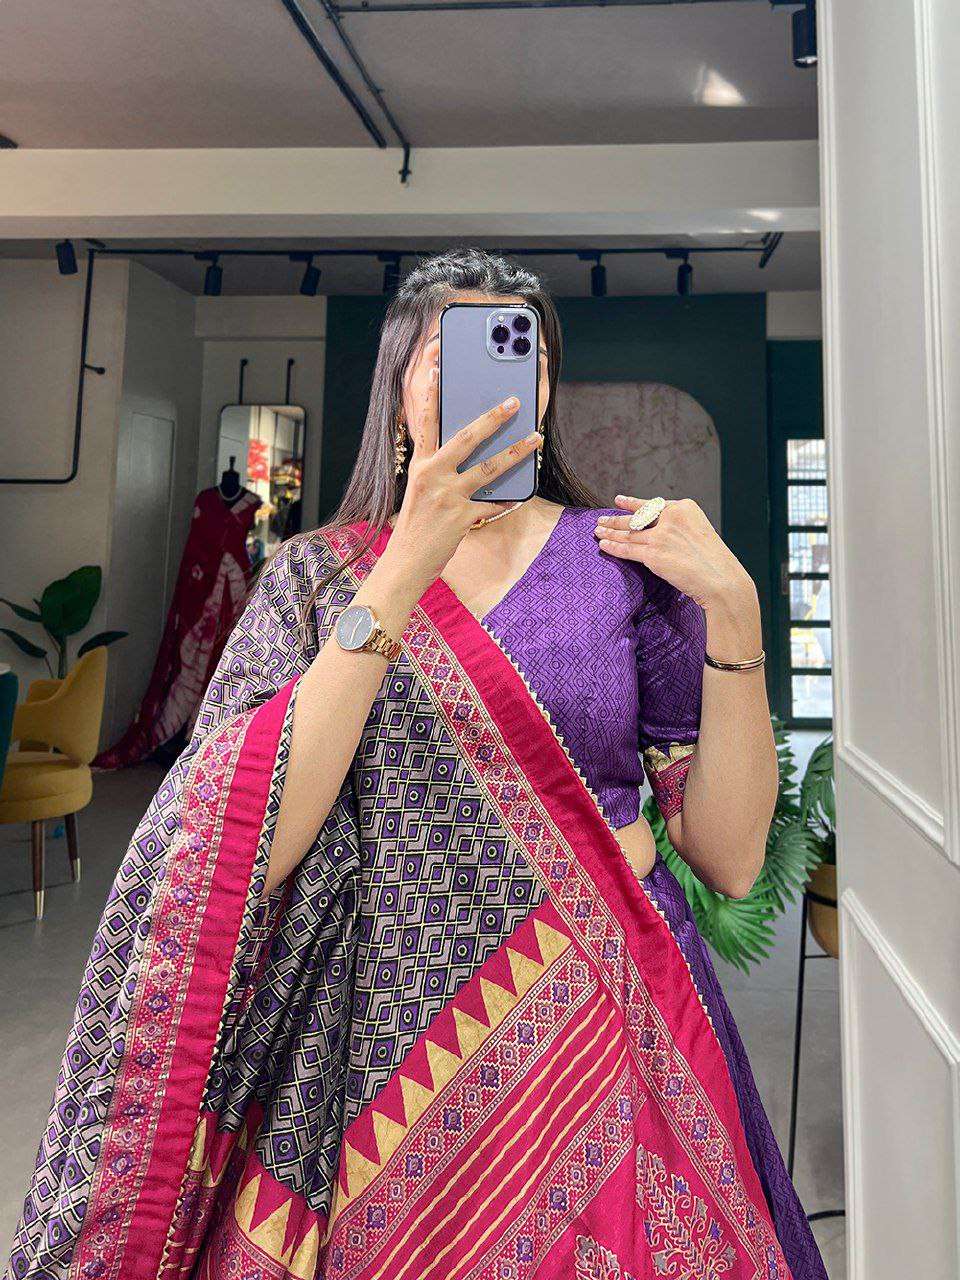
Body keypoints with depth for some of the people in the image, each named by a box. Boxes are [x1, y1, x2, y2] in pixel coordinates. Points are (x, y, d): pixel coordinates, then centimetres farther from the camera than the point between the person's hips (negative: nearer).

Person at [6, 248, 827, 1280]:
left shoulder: (624, 556, -2)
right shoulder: (314, 574, -1)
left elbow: (729, 857, -5)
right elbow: (245, 856, -17)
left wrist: (733, 610, -17)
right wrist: (406, 571, -22)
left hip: (608, 1024, 1)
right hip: (384, 1044, 0)